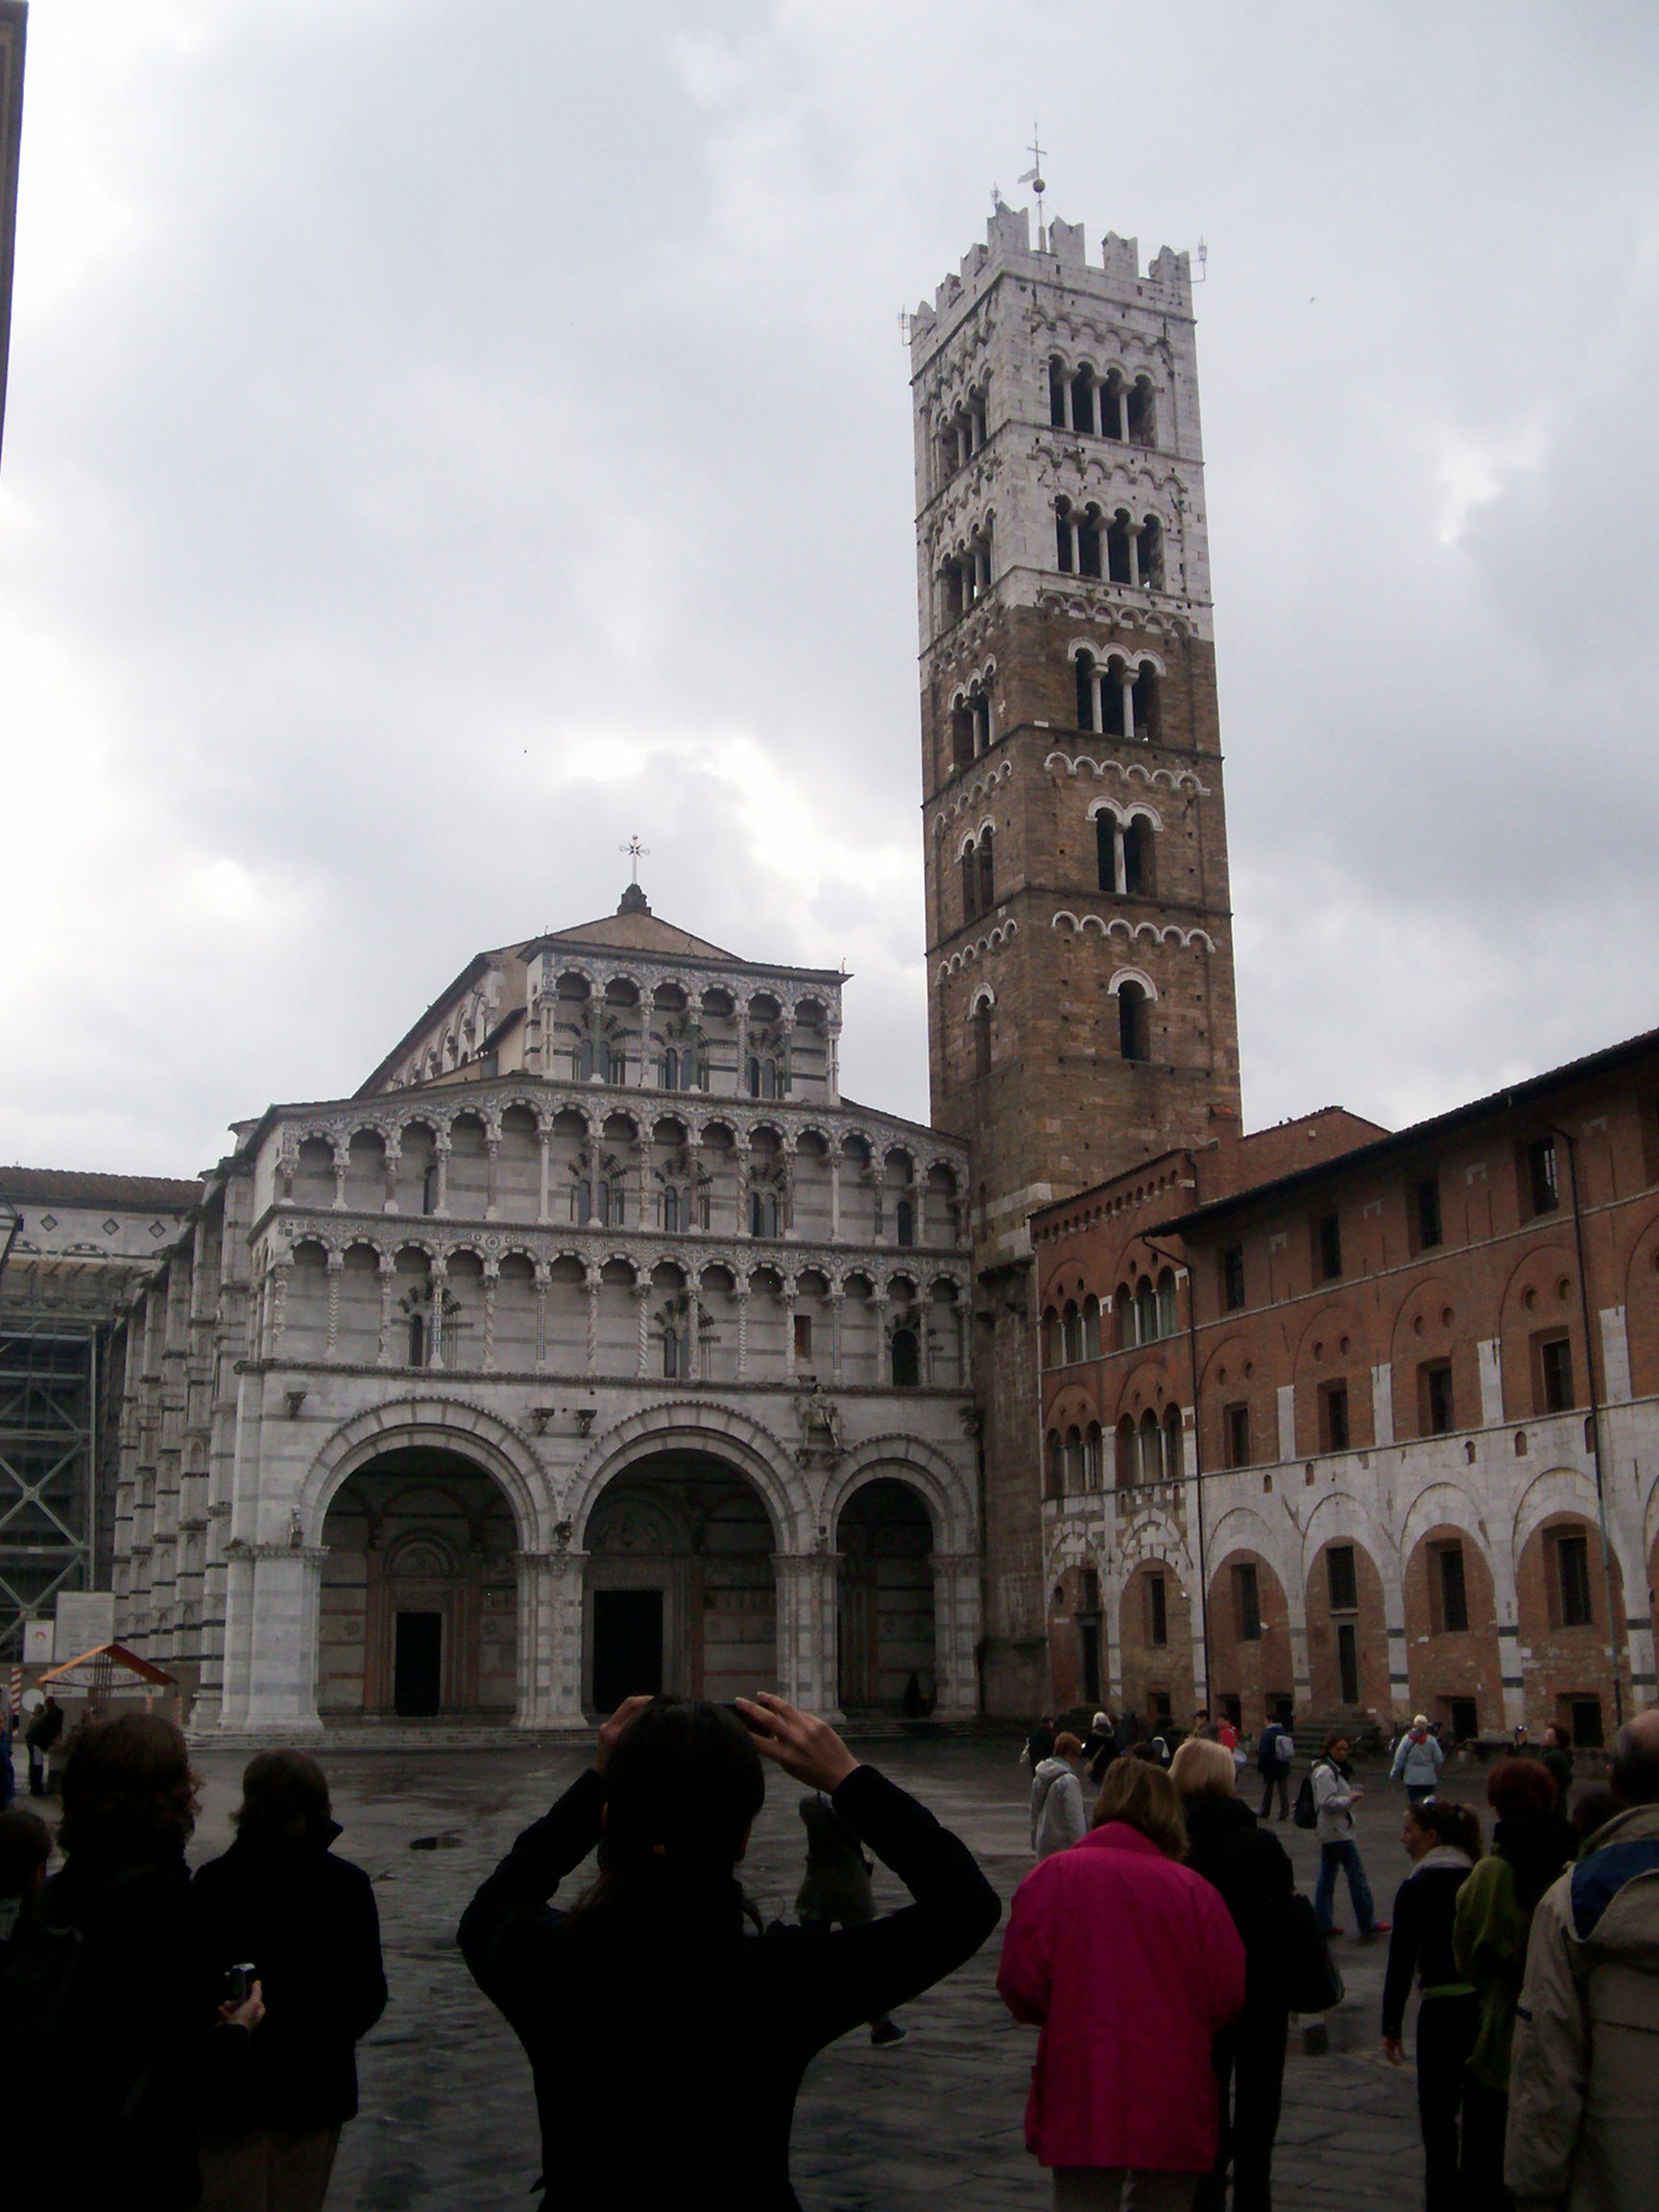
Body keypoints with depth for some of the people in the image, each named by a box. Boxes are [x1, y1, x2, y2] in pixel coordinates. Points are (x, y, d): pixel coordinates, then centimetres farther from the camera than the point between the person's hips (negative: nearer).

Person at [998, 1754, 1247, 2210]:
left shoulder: (1056, 1874, -3)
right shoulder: (1193, 1888, -1)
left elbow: (1019, 1982, -8)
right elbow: (1229, 1996, -1)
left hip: (1083, 2099, -1)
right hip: (1175, 2108, 2)